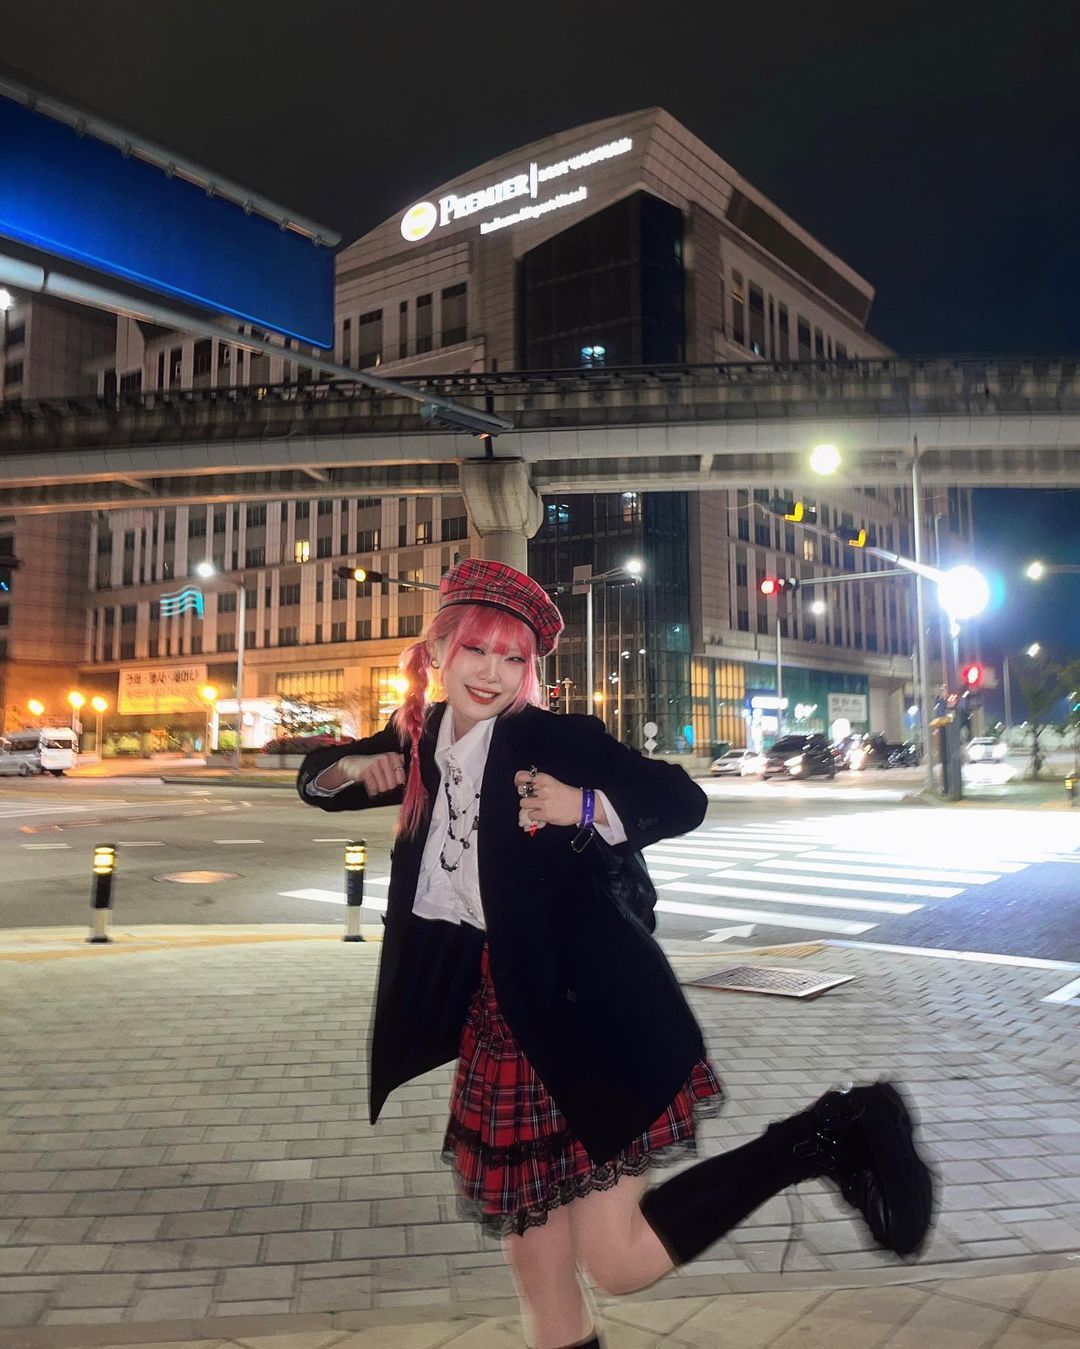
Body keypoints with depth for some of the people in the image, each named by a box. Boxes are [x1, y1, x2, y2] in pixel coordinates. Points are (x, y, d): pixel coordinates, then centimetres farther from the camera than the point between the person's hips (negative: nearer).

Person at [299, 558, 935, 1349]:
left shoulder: (555, 738, -13)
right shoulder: (421, 739, 6)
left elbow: (682, 801, -15)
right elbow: (316, 780, 19)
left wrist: (584, 806, -31)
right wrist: (354, 767, -3)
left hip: (587, 1009, -6)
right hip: (500, 1020, 7)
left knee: (617, 1261, -6)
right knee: (538, 1269, 15)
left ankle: (829, 1136, 5)